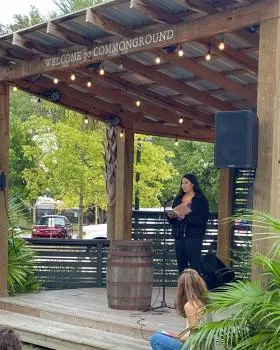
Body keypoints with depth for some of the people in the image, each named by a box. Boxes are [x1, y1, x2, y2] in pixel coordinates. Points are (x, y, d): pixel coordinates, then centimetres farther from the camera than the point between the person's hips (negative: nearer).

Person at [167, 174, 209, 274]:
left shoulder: (201, 199, -2)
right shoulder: (178, 199, 15)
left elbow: (203, 220, -11)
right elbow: (172, 221, 17)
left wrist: (186, 217, -20)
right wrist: (171, 216, -5)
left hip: (194, 236, -6)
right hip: (179, 236, 6)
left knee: (194, 266, -8)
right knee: (181, 266, 7)